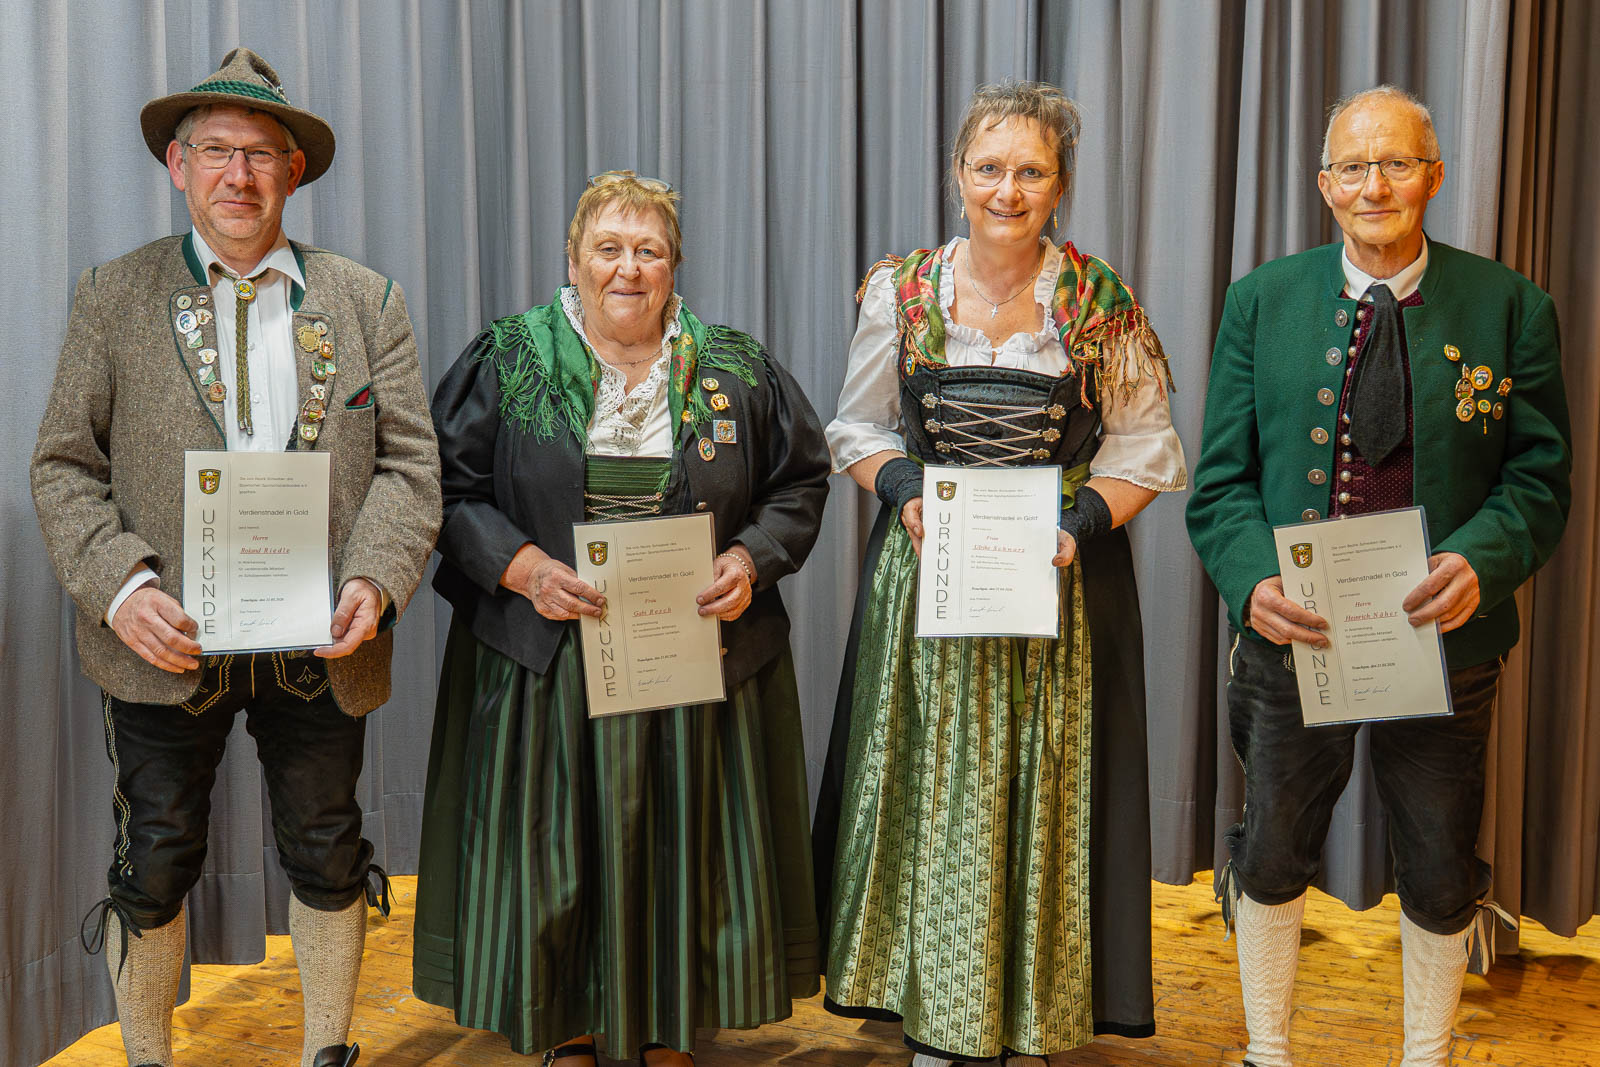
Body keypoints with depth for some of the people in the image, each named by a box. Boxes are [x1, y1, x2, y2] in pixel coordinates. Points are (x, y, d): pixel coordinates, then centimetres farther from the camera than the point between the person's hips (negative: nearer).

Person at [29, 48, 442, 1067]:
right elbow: (64, 466, 0)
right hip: (166, 639, -1)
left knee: (329, 859, 14)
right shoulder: (114, 297, 3)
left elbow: (409, 464, 2)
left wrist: (375, 581, -14)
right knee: (154, 867, 9)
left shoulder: (367, 301, 6)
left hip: (320, 643, 1)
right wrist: (121, 587, -15)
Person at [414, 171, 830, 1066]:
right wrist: (520, 566, -16)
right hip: (551, 658, -1)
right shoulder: (509, 360, 1)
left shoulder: (736, 367, 5)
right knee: (558, 836, 4)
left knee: (684, 832, 8)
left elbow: (801, 480, 10)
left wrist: (754, 557, -8)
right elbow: (450, 487, -1)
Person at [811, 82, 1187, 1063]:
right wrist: (904, 492, -9)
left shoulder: (1105, 307, -2)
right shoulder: (900, 294, 1)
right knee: (934, 791, 6)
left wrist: (1078, 523, -15)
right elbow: (860, 430, 9)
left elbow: (1142, 455, 2)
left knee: (1043, 797, 5)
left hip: (1061, 585, -1)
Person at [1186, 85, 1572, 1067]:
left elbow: (1539, 480, -2)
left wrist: (1480, 562, -23)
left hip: (1440, 635, 0)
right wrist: (1254, 580, -20)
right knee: (1272, 857, 15)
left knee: (1440, 873, 14)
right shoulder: (1262, 302, 0)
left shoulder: (1510, 308, -3)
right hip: (1293, 630, 1)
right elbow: (1223, 479, -2)